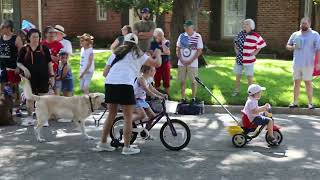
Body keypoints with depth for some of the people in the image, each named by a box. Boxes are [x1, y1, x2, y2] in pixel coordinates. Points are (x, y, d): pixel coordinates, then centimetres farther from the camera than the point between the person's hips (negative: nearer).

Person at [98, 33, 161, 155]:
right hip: (125, 85, -5)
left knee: (112, 114, 20)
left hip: (109, 84, 5)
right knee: (128, 117, 6)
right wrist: (158, 55, 32)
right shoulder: (138, 54, 15)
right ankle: (127, 147, 8)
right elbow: (157, 64, 11)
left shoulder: (116, 53, 26)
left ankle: (103, 143, 25)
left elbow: (105, 73, 19)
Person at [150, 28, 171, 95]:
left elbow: (167, 52, -13)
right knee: (157, 81, 3)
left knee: (166, 81, 2)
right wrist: (162, 53, -10)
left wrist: (163, 43, -15)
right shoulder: (153, 43, 1)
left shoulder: (167, 42, 0)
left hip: (165, 63, 0)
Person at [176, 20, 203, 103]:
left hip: (192, 63, -3)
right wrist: (181, 59, -6)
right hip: (181, 63, 3)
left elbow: (199, 51, -5)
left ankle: (193, 98, 16)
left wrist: (191, 60, -12)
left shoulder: (198, 37, -6)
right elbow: (178, 49, 7)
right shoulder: (181, 36, 2)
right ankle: (183, 98, 18)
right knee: (182, 81, 7)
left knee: (193, 81, 4)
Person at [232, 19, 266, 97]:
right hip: (239, 59, 4)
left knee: (249, 76, 6)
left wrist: (255, 53, -7)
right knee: (237, 75, 15)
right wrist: (236, 49, 3)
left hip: (249, 60, -4)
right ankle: (236, 90, 31)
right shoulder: (240, 34, 1)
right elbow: (236, 42, 18)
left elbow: (261, 45, -2)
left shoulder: (256, 36, -13)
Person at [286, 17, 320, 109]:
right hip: (297, 64, 4)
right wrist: (293, 47, -8)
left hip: (308, 64, -4)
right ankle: (295, 102, 15)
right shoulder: (295, 34, 8)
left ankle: (310, 103, 13)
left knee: (308, 82, 3)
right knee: (296, 82, 8)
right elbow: (287, 46, 16)